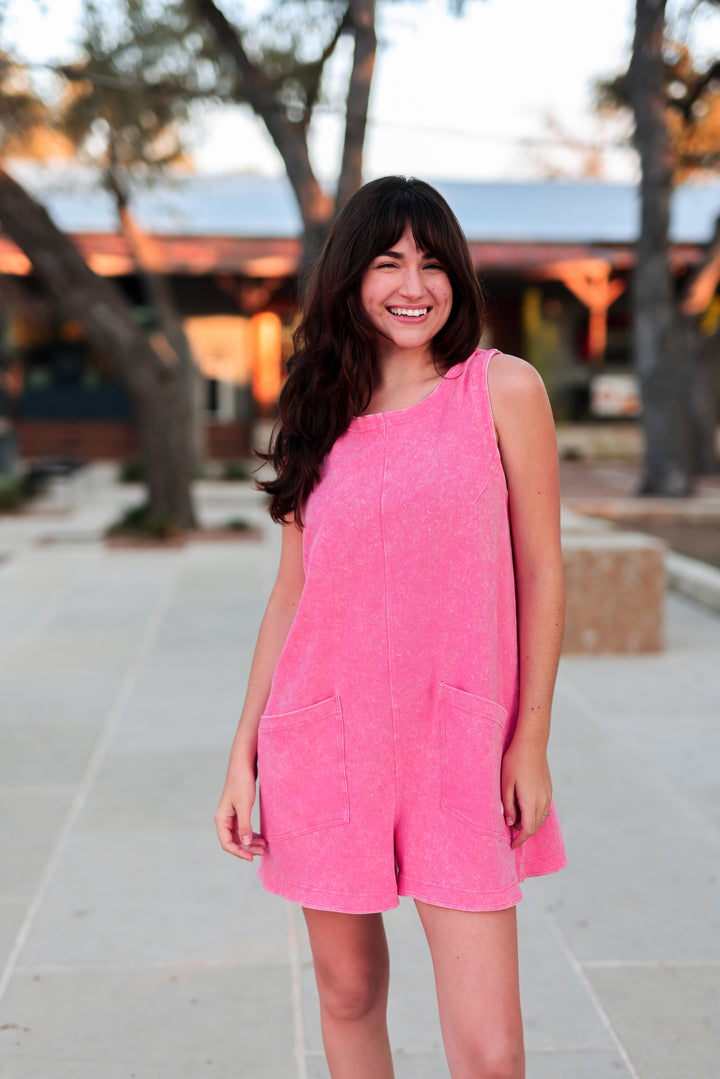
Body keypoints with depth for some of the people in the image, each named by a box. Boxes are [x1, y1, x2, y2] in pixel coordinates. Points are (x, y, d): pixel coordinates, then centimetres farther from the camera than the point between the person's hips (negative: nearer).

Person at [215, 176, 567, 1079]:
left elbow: (539, 573, 0)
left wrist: (531, 742, -4)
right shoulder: (320, 413, 8)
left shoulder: (503, 388, -2)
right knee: (347, 991, 15)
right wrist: (243, 756, 7)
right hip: (325, 740, 3)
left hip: (460, 745, -3)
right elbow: (291, 592, 10)